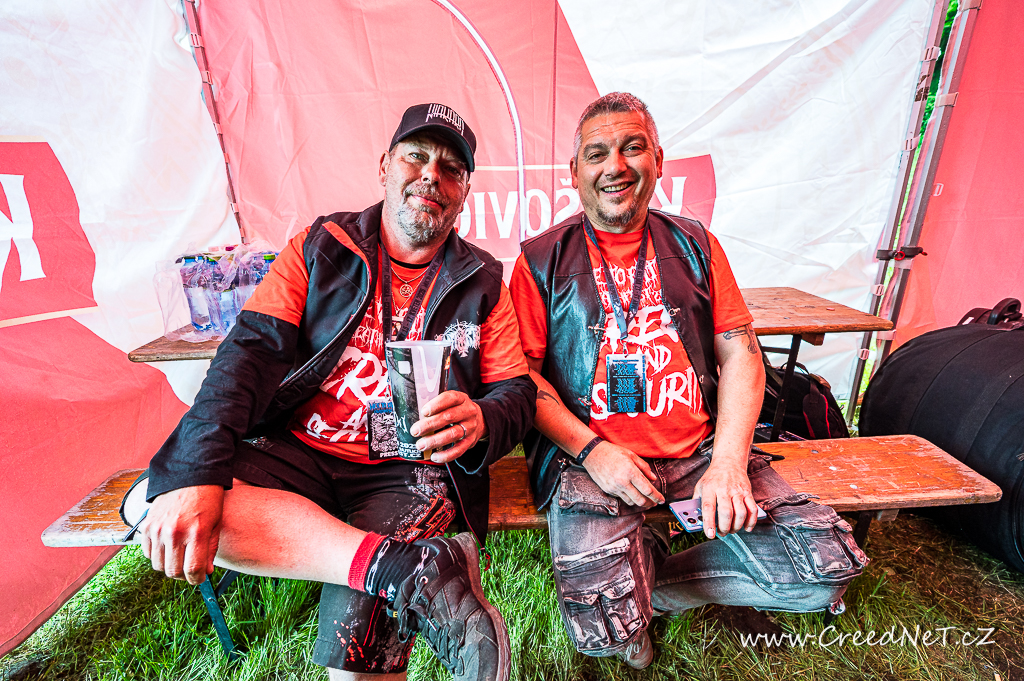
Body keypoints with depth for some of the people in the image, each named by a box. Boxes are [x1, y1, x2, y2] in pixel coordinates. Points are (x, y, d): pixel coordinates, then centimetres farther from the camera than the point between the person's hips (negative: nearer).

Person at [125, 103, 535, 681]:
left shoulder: (483, 282, 5)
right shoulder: (321, 248, 6)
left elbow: (518, 393, 2)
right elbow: (252, 350, -5)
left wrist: (481, 422, -24)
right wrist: (196, 473, -20)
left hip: (409, 470, -2)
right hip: (296, 453, 4)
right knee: (168, 501, -26)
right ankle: (416, 566, -27)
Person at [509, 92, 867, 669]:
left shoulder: (693, 245, 12)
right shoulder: (542, 260, 3)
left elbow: (740, 356, 8)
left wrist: (728, 463, -6)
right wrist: (590, 450, -14)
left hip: (698, 450, 4)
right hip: (587, 456, -3)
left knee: (831, 564, -9)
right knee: (606, 630, -21)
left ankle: (648, 582, 8)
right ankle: (629, 587, 16)